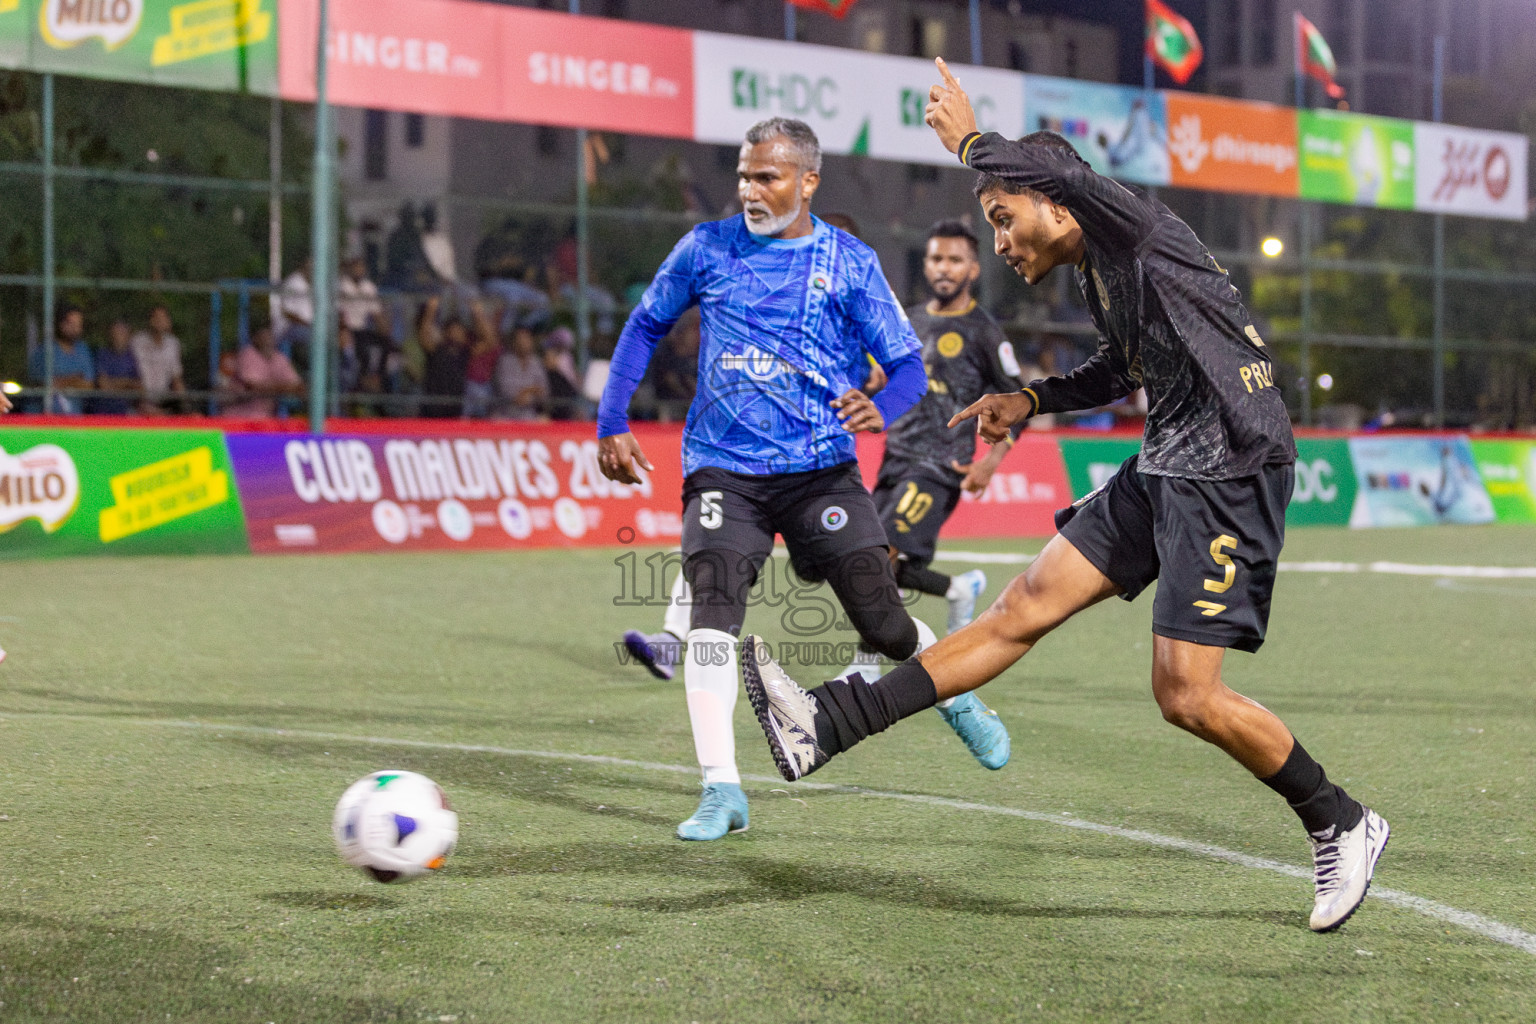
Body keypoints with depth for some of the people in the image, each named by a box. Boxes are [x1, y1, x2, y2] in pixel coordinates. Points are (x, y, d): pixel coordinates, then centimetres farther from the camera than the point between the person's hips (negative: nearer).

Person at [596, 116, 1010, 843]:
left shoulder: (850, 263, 0)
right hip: (724, 471, 0)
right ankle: (720, 790, -17)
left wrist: (882, 408, -23)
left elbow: (907, 363, 0)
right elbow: (646, 326, 17)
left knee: (883, 622, -2)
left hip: (820, 469, 0)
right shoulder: (706, 249, 4)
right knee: (713, 610, -20)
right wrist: (612, 421, 9)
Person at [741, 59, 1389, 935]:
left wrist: (971, 138, -18)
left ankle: (1343, 827, 8)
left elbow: (1064, 173, -33)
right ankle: (826, 728, -1)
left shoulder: (1144, 237, -12)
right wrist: (1031, 401, 23)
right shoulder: (1099, 273, 15)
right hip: (1164, 469, 9)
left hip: (1230, 472, -9)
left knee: (1187, 695, -11)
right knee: (1025, 607, 3)